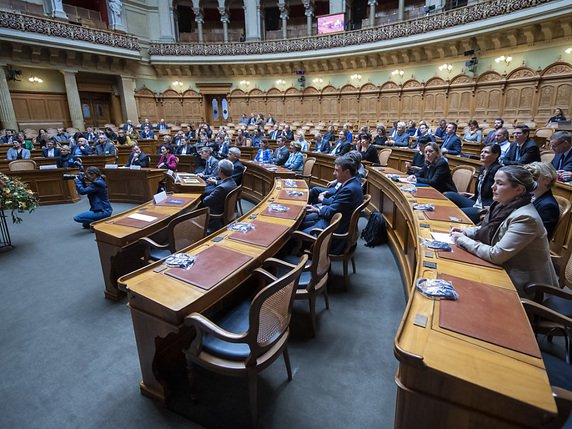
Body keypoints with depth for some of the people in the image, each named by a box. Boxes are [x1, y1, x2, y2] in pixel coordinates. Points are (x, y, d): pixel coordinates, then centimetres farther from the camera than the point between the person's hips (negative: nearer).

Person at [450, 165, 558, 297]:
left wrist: (463, 240, -18)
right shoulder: (504, 205, -3)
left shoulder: (525, 218, -26)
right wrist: (465, 232, -1)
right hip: (507, 271, 7)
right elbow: (487, 229, 15)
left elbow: (496, 255, -26)